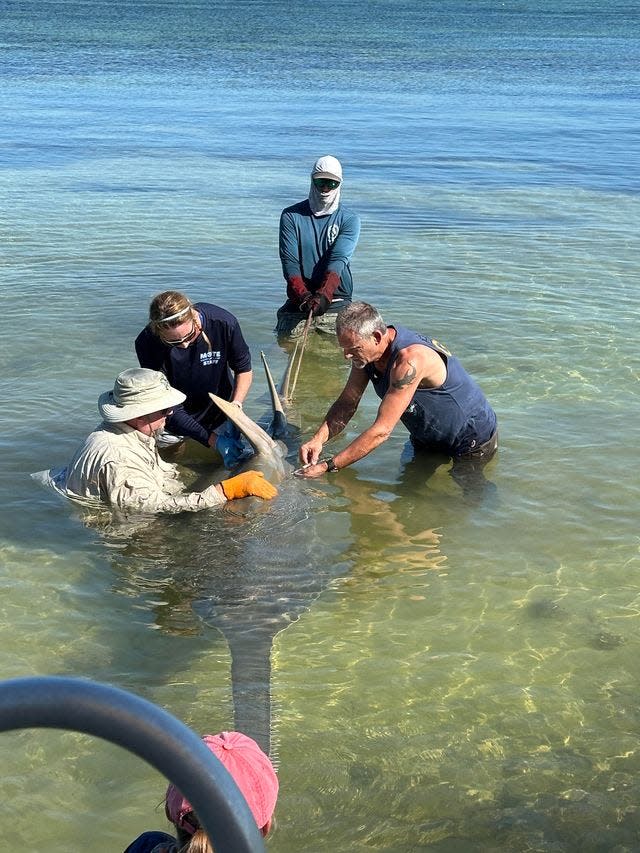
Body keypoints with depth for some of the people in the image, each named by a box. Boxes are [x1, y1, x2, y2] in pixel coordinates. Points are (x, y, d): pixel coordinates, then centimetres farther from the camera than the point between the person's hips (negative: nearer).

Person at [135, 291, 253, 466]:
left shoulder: (224, 324, -28)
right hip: (174, 421, 0)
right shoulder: (147, 342, -30)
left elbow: (244, 370, -10)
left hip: (218, 412, 0)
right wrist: (213, 440, -34)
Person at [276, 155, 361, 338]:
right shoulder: (291, 216, 5)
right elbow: (289, 261, -5)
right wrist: (303, 295, -23)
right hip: (298, 302, 1)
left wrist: (323, 295, -30)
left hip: (336, 303, -1)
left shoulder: (349, 220, 3)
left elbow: (338, 260, -12)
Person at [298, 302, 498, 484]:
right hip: (427, 438, 8)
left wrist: (328, 466, -38)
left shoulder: (409, 360, -40)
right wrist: (318, 439, -23)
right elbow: (347, 403, -4)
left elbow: (381, 431, -40)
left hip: (473, 438, -8)